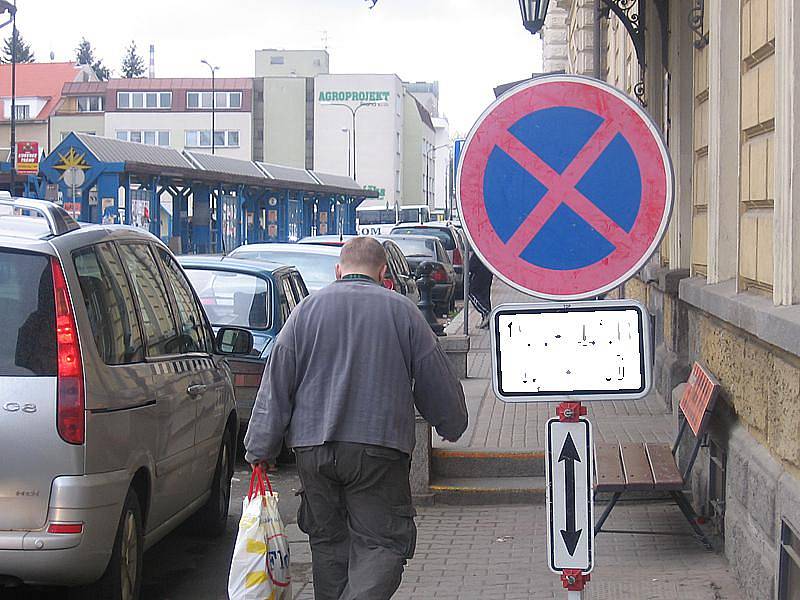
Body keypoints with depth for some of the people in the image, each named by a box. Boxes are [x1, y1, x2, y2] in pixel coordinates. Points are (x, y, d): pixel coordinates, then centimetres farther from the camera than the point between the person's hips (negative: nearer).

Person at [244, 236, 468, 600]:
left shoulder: (310, 308, 6)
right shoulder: (402, 311, 3)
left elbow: (277, 382, 3)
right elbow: (437, 383, 8)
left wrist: (261, 447, 7)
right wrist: (452, 426, 26)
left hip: (314, 447, 2)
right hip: (379, 447, -2)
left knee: (327, 540, 15)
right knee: (382, 541, -2)